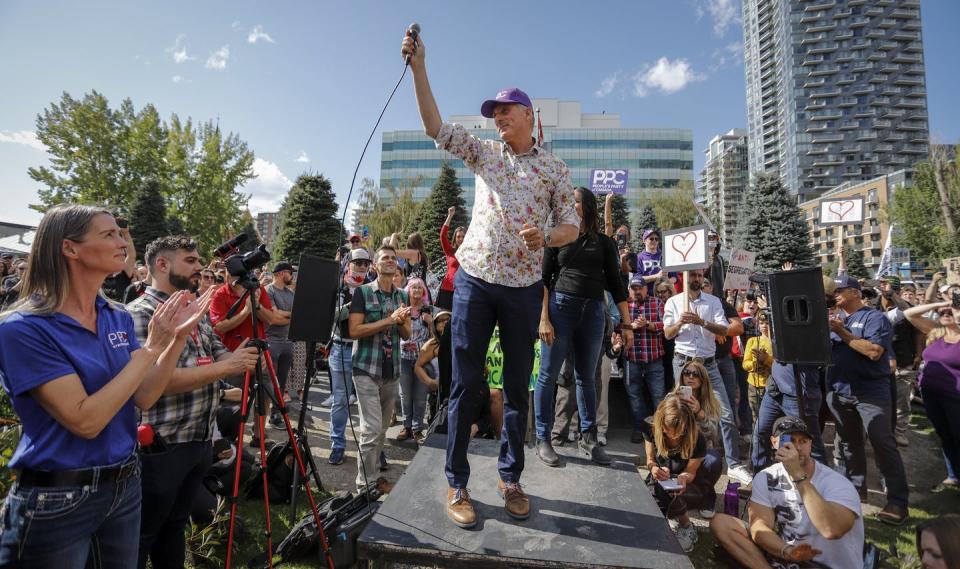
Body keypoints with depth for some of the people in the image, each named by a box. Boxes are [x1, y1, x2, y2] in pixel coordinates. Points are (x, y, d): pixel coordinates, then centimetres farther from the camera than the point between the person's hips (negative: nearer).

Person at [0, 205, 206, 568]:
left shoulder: (119, 318, 0)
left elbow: (143, 398, -3)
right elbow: (85, 421, -24)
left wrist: (178, 338, -14)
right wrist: (150, 348, -24)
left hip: (124, 485, 6)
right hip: (56, 500, -6)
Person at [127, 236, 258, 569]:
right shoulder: (141, 314, -16)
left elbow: (219, 355, 11)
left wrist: (241, 358, -10)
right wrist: (226, 368, -25)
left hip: (200, 441, 8)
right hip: (160, 447, -7)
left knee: (175, 526, 23)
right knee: (141, 537, 13)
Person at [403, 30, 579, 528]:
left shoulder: (555, 168, 9)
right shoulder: (484, 153, 12)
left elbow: (571, 226, 6)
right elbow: (434, 125, 6)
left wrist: (546, 237, -15)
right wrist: (418, 64, 1)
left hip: (524, 287, 0)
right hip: (475, 279, 0)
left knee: (517, 385, 8)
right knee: (466, 384, 1)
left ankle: (510, 477, 25)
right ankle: (456, 484, 14)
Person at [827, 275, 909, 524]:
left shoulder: (874, 317, -5)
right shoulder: (834, 319, 13)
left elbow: (874, 351, -19)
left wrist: (843, 333, -16)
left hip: (870, 392, -6)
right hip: (839, 391, 6)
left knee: (883, 444, -4)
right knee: (848, 442, 15)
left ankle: (898, 501, 5)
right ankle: (854, 488, 28)